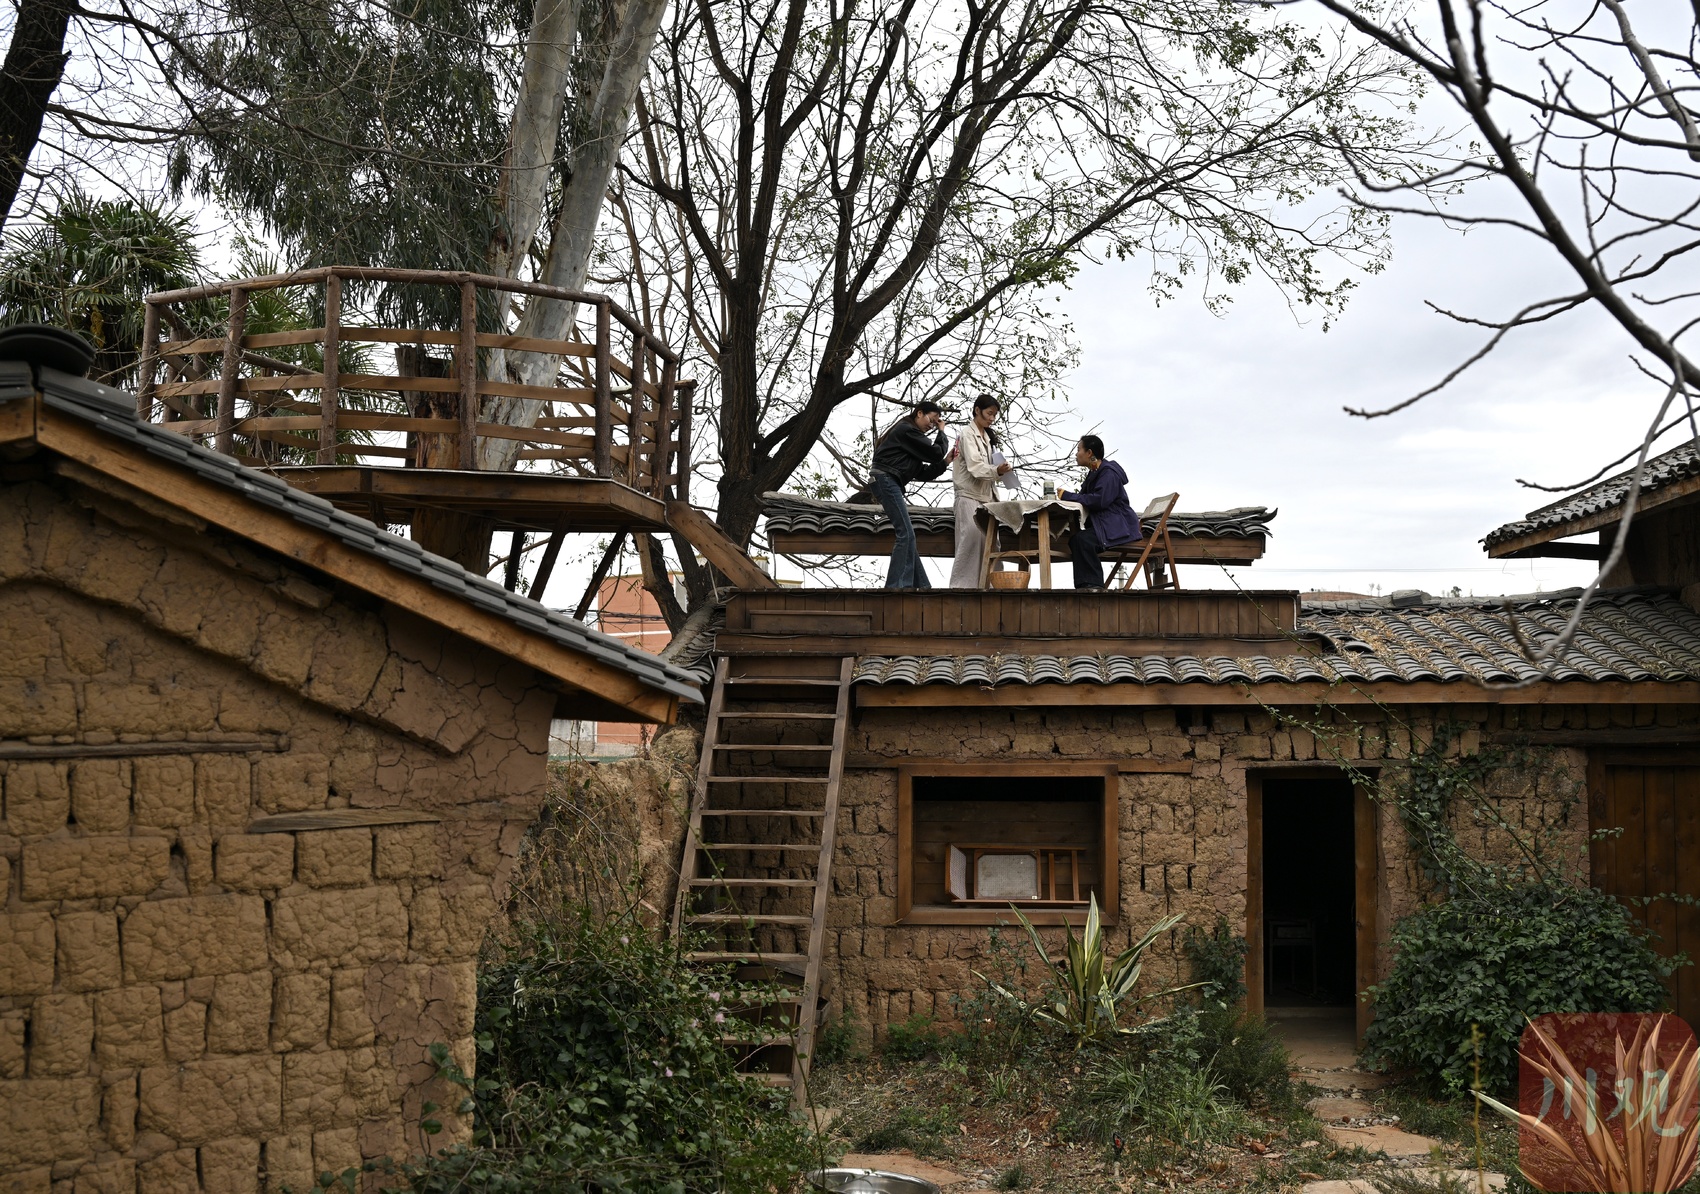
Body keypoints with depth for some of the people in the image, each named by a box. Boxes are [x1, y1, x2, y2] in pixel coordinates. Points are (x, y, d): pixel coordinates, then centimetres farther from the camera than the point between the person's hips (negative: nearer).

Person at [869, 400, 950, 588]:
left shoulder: (909, 433, 25)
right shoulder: (907, 430, -6)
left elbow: (922, 473, 19)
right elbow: (936, 453, -8)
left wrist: (946, 462, 8)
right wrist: (941, 433, 10)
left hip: (888, 483, 10)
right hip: (886, 479, -10)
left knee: (907, 535, 8)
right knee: (906, 534, -14)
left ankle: (921, 585, 8)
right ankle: (896, 585, -18)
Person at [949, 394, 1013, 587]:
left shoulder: (987, 437, 20)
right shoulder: (968, 434, -6)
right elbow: (975, 467, -18)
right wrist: (997, 471, -33)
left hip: (985, 497, 8)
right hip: (969, 496, -8)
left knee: (987, 542, -2)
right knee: (971, 540, -19)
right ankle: (960, 585, -19)